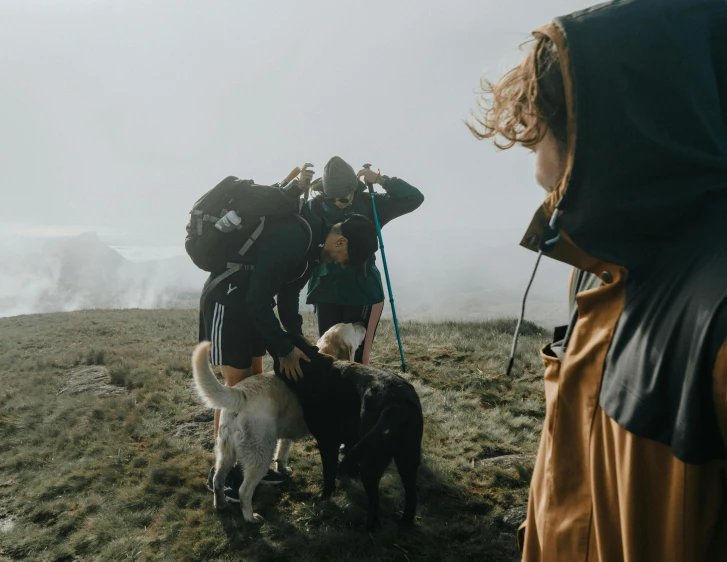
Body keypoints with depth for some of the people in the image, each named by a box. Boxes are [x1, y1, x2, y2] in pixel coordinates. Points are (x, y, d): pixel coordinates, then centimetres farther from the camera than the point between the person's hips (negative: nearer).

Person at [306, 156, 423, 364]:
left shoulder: (369, 204, -2)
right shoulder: (314, 207, 0)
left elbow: (414, 198, -4)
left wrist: (380, 180, -15)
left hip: (362, 292, -1)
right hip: (326, 293, 2)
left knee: (357, 355, 1)